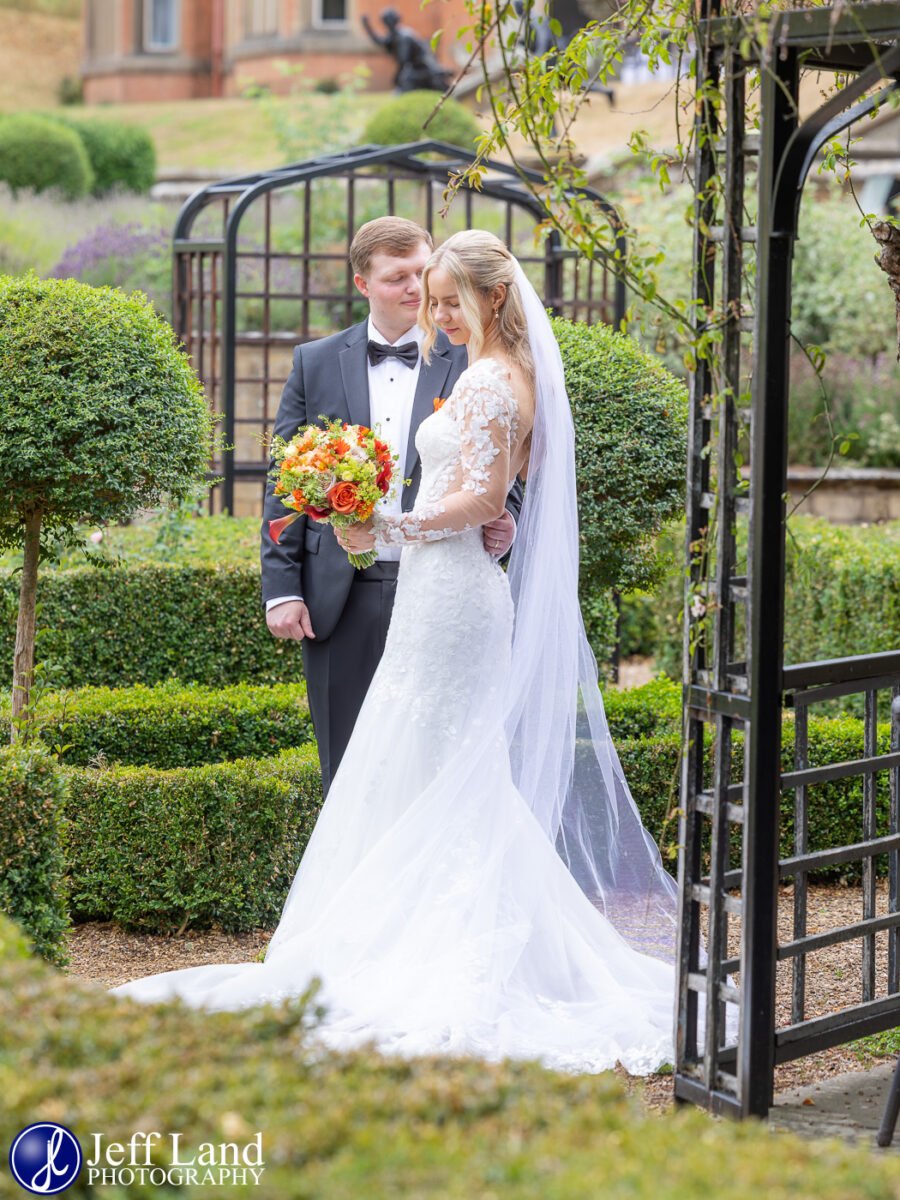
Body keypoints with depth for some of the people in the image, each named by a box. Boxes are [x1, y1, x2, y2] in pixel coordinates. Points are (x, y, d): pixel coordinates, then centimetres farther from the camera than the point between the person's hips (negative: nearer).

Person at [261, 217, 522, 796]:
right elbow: (285, 483, 8)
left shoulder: (472, 363, 3)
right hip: (341, 599, 2)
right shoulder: (316, 363, 8)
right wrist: (282, 588, 1)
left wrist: (503, 520, -18)